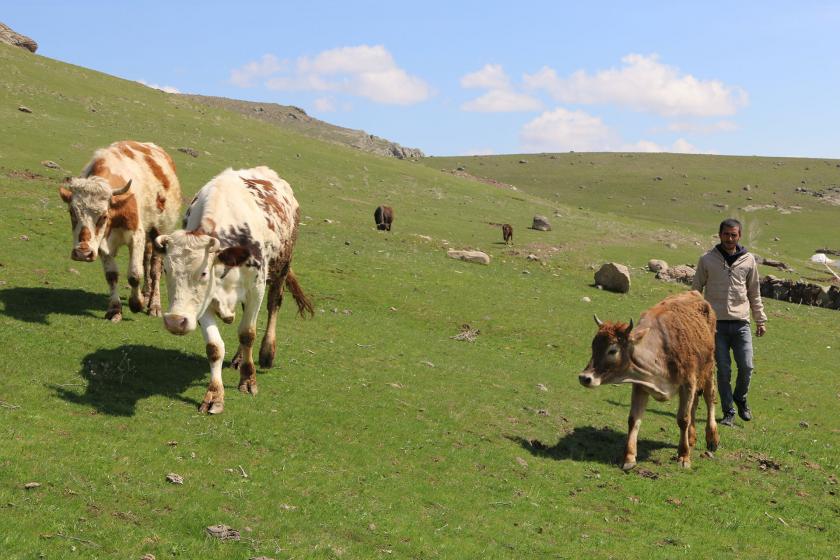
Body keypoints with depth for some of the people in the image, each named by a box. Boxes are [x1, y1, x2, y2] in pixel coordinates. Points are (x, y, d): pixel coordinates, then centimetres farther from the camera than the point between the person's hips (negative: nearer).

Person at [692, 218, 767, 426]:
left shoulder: (748, 261, 7)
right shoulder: (707, 260, 2)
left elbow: (754, 293, 14)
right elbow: (696, 290, 6)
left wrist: (761, 320, 12)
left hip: (741, 323, 1)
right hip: (716, 323, -1)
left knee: (746, 367, -4)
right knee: (723, 370, 0)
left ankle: (740, 399, 24)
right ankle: (728, 411, 12)